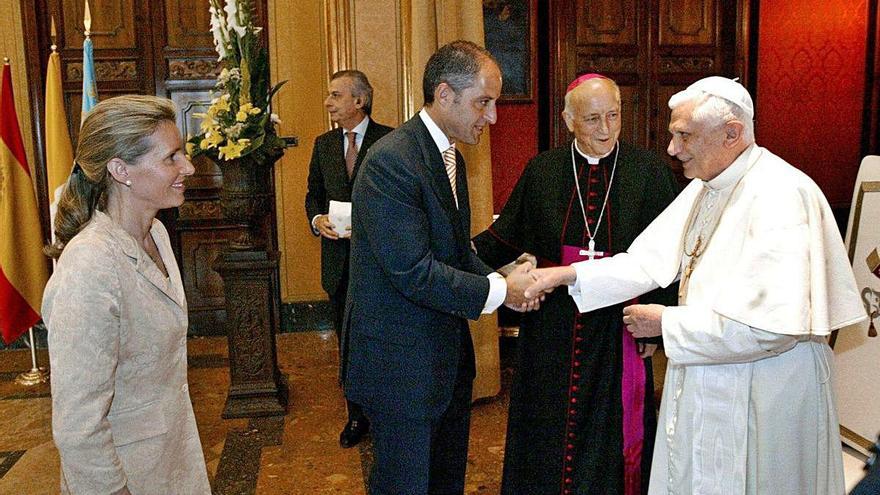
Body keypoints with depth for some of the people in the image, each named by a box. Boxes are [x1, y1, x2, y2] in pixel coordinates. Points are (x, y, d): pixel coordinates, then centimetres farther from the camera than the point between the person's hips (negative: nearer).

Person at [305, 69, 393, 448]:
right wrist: (317, 219, -5)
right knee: (348, 342, 14)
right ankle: (357, 416, 29)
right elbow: (314, 194, 15)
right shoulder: (323, 145, 10)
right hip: (339, 258, 5)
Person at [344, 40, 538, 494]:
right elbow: (413, 272, -26)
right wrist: (498, 291, -18)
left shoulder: (450, 156, 9)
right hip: (400, 360, -9)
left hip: (447, 353, 9)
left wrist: (499, 280, -5)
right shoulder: (391, 160, -23)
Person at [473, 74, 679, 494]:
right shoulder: (542, 171, 2)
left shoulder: (648, 171, -4)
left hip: (617, 329, -1)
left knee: (613, 430, 12)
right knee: (550, 431, 13)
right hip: (552, 328, 2)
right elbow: (508, 236, 4)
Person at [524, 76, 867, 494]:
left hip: (766, 394, -8)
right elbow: (651, 260, 4)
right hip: (702, 380, 8)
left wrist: (667, 323, -18)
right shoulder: (703, 190, 6)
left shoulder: (781, 196, -23)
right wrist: (569, 274, -7)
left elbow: (771, 325, -28)